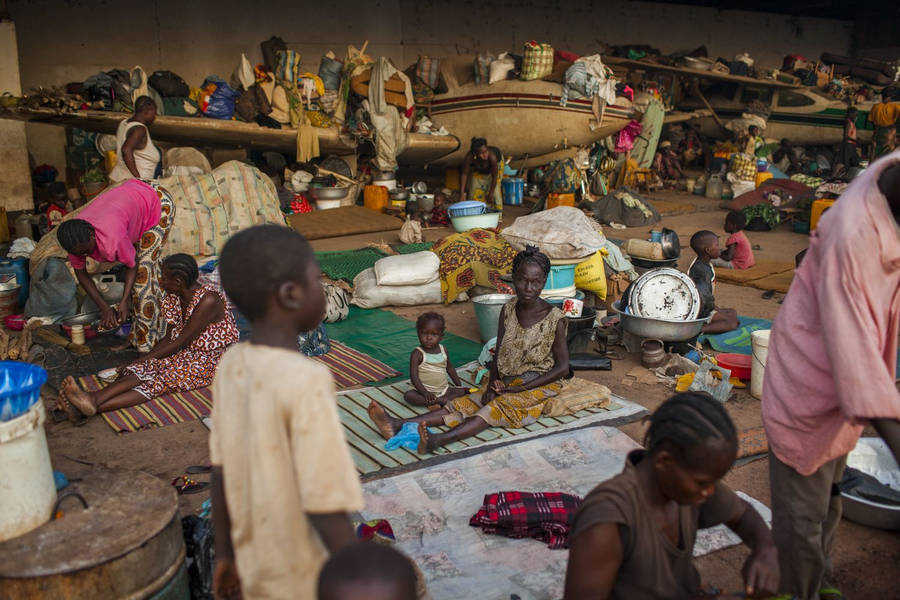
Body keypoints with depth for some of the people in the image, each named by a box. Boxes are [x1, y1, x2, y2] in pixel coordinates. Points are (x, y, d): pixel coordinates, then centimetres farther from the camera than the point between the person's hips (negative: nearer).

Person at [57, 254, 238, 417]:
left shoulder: (208, 300, -22)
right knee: (143, 370, -20)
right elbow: (170, 337, 9)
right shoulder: (174, 298, 4)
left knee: (164, 378, -30)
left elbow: (180, 343, -21)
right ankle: (94, 399, -42)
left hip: (212, 360, -7)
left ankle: (94, 403, -46)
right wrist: (144, 359, -6)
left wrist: (141, 361, -17)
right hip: (189, 353, 7)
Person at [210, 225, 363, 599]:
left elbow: (221, 471, 2)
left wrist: (225, 554, 14)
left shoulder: (231, 366, -7)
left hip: (257, 570, 6)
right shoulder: (307, 382, -29)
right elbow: (324, 507, -27)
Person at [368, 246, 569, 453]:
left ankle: (438, 440, -56)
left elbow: (562, 368, -10)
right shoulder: (508, 311, 5)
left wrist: (519, 388, -15)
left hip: (538, 388, -5)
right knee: (464, 404, -15)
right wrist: (493, 384, -11)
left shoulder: (555, 319, -11)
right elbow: (499, 355, 9)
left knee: (494, 409, -32)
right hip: (506, 383, 6)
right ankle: (398, 425, -34)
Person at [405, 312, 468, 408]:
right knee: (408, 395, -31)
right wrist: (424, 393, -28)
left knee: (463, 391, -14)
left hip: (444, 390, 4)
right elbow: (414, 376, -17)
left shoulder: (443, 350, 4)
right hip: (424, 391, -4)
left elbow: (450, 368, 18)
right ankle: (440, 401, -36)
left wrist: (459, 385, 17)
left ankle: (443, 401, -29)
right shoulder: (417, 354, -11)